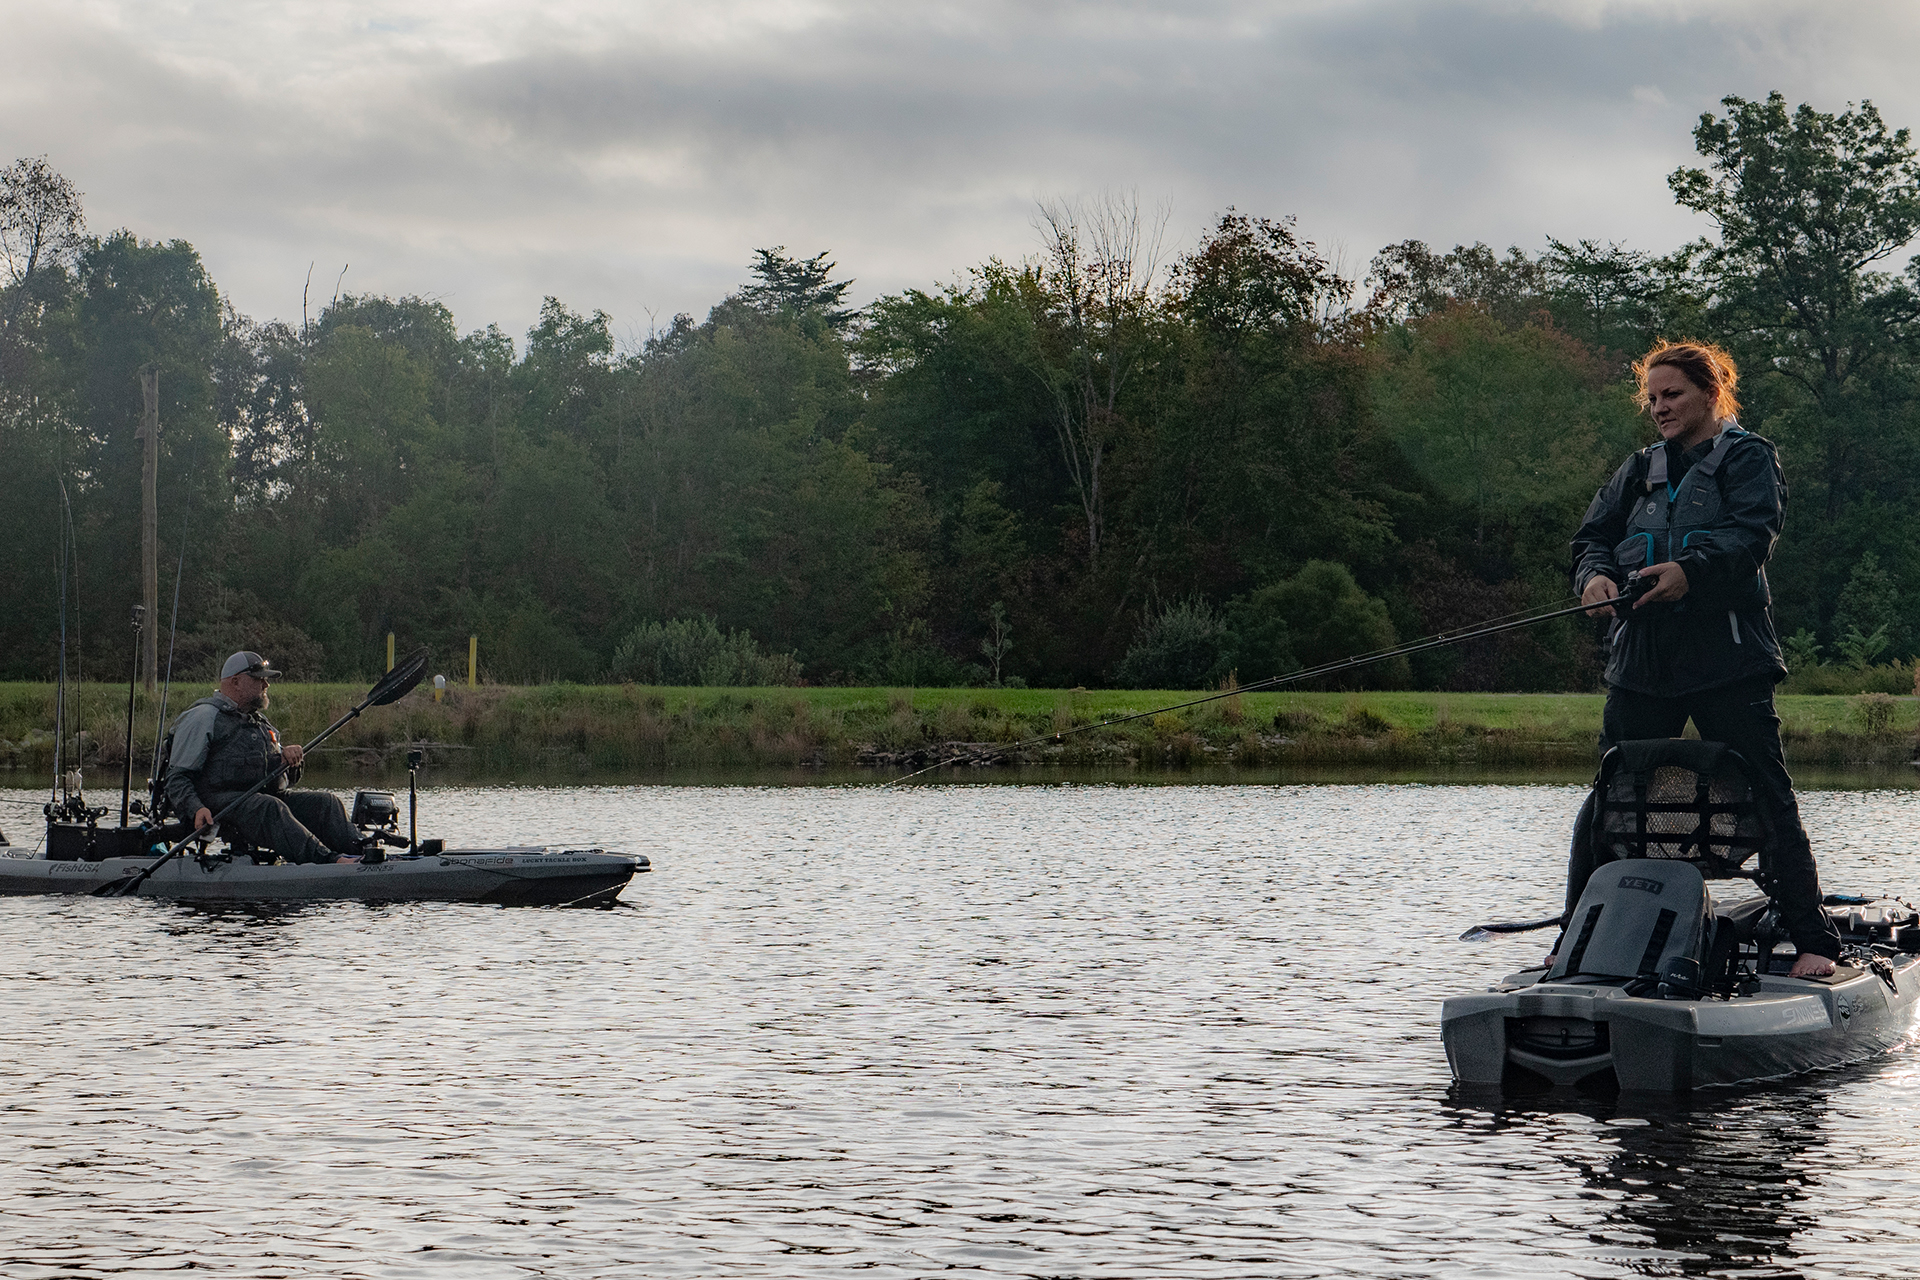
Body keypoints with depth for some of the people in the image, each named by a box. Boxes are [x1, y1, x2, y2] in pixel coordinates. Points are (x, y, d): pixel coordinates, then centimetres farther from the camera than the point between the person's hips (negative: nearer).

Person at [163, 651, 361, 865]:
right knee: (269, 807, -37)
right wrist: (196, 809, -21)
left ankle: (357, 852, -44)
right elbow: (177, 777, -2)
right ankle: (330, 861, -56)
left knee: (326, 803, -17)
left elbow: (286, 780, 29)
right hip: (223, 799, -7)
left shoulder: (260, 721, 29)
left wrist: (289, 757, 4)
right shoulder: (203, 717, 4)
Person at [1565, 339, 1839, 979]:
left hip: (1727, 659, -5)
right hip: (1641, 659, 5)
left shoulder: (1747, 457, 5)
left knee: (1767, 800, -6)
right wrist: (1595, 574, -9)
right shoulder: (1639, 471, 22)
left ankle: (1814, 942, -3)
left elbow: (1753, 533, -12)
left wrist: (1691, 570, -30)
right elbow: (1593, 535, 15)